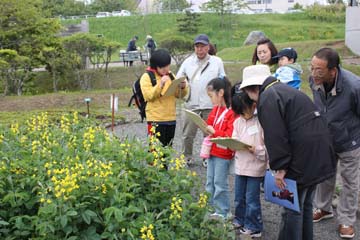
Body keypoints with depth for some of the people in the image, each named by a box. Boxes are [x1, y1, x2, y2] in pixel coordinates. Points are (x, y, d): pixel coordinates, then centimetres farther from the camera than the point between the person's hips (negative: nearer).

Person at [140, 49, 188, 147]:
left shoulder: (170, 75, 13)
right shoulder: (147, 77, -4)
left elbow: (178, 94, 15)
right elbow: (148, 96, -14)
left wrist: (183, 87, -6)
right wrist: (160, 84, -23)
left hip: (171, 118, 6)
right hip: (156, 120, -6)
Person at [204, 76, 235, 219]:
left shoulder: (232, 112, -18)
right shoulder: (216, 109, 9)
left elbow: (231, 135, -23)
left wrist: (214, 132, -25)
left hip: (223, 153, -9)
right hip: (212, 151, 9)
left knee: (220, 183, -1)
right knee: (210, 182, 15)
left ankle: (223, 212, 10)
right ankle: (212, 208, 27)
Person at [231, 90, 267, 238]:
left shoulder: (261, 121, -14)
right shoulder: (238, 121, 6)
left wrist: (257, 150, -27)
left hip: (255, 166, -6)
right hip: (240, 165, 6)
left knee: (252, 199, 3)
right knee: (239, 197, 18)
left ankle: (253, 227, 17)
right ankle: (240, 220, 36)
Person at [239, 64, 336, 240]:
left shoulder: (267, 98, -12)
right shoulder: (285, 90, 19)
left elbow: (275, 136, -19)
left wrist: (279, 167, -13)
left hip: (302, 159, -10)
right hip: (319, 155, 10)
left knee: (293, 208, 1)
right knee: (305, 204, 21)